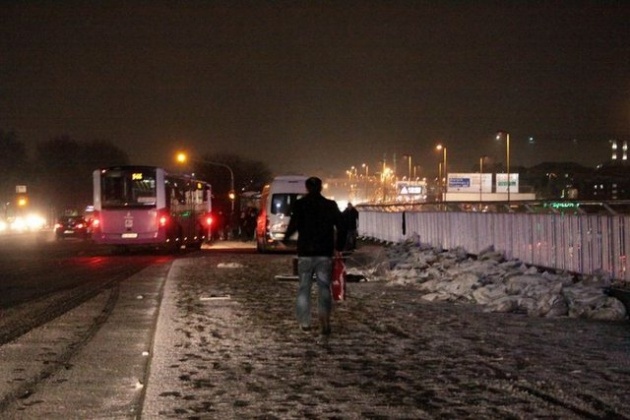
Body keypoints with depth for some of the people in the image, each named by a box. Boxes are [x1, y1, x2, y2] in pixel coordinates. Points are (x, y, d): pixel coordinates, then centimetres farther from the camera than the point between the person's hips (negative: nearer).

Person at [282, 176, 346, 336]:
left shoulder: (300, 204, -2)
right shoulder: (330, 205, 4)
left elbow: (294, 224, -15)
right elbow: (341, 227, 1)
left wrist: (285, 238, 2)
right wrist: (338, 248, 10)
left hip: (305, 252, -1)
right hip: (325, 253, 1)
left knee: (304, 287, 11)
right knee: (324, 287, 3)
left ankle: (305, 322, 12)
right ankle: (325, 319, -16)